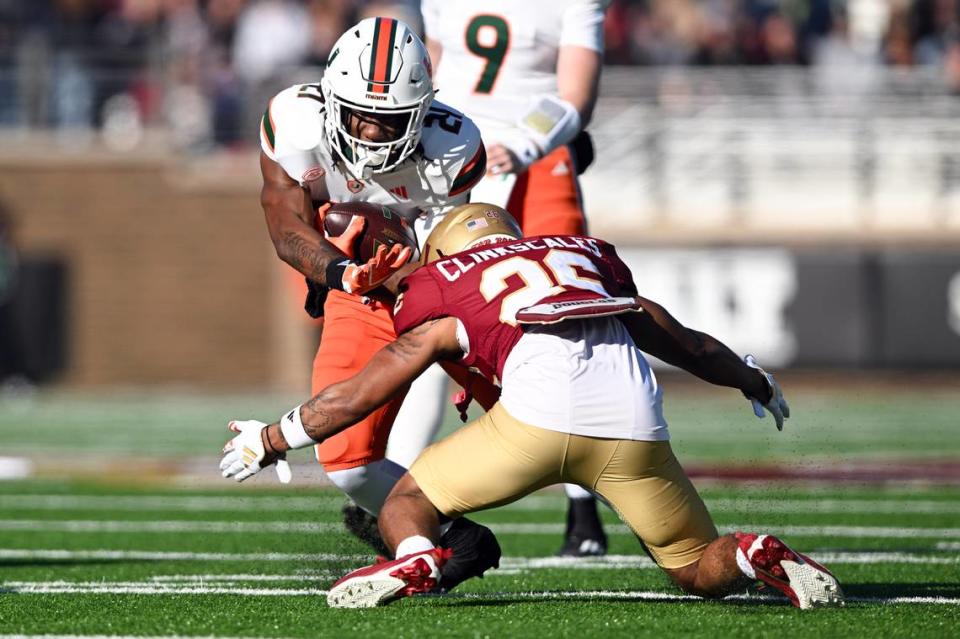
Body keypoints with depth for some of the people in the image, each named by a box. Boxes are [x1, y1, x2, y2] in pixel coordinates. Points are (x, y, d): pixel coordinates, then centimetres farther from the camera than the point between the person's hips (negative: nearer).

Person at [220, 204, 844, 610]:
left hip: (539, 416, -3)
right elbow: (683, 342, 43)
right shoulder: (587, 254, 35)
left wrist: (269, 440, 42)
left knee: (408, 502, 17)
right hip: (634, 426, 3)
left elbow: (360, 394, 27)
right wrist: (757, 382, 62)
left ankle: (415, 558, -17)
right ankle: (758, 556, -13)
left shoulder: (444, 294, 24)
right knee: (701, 570, 21)